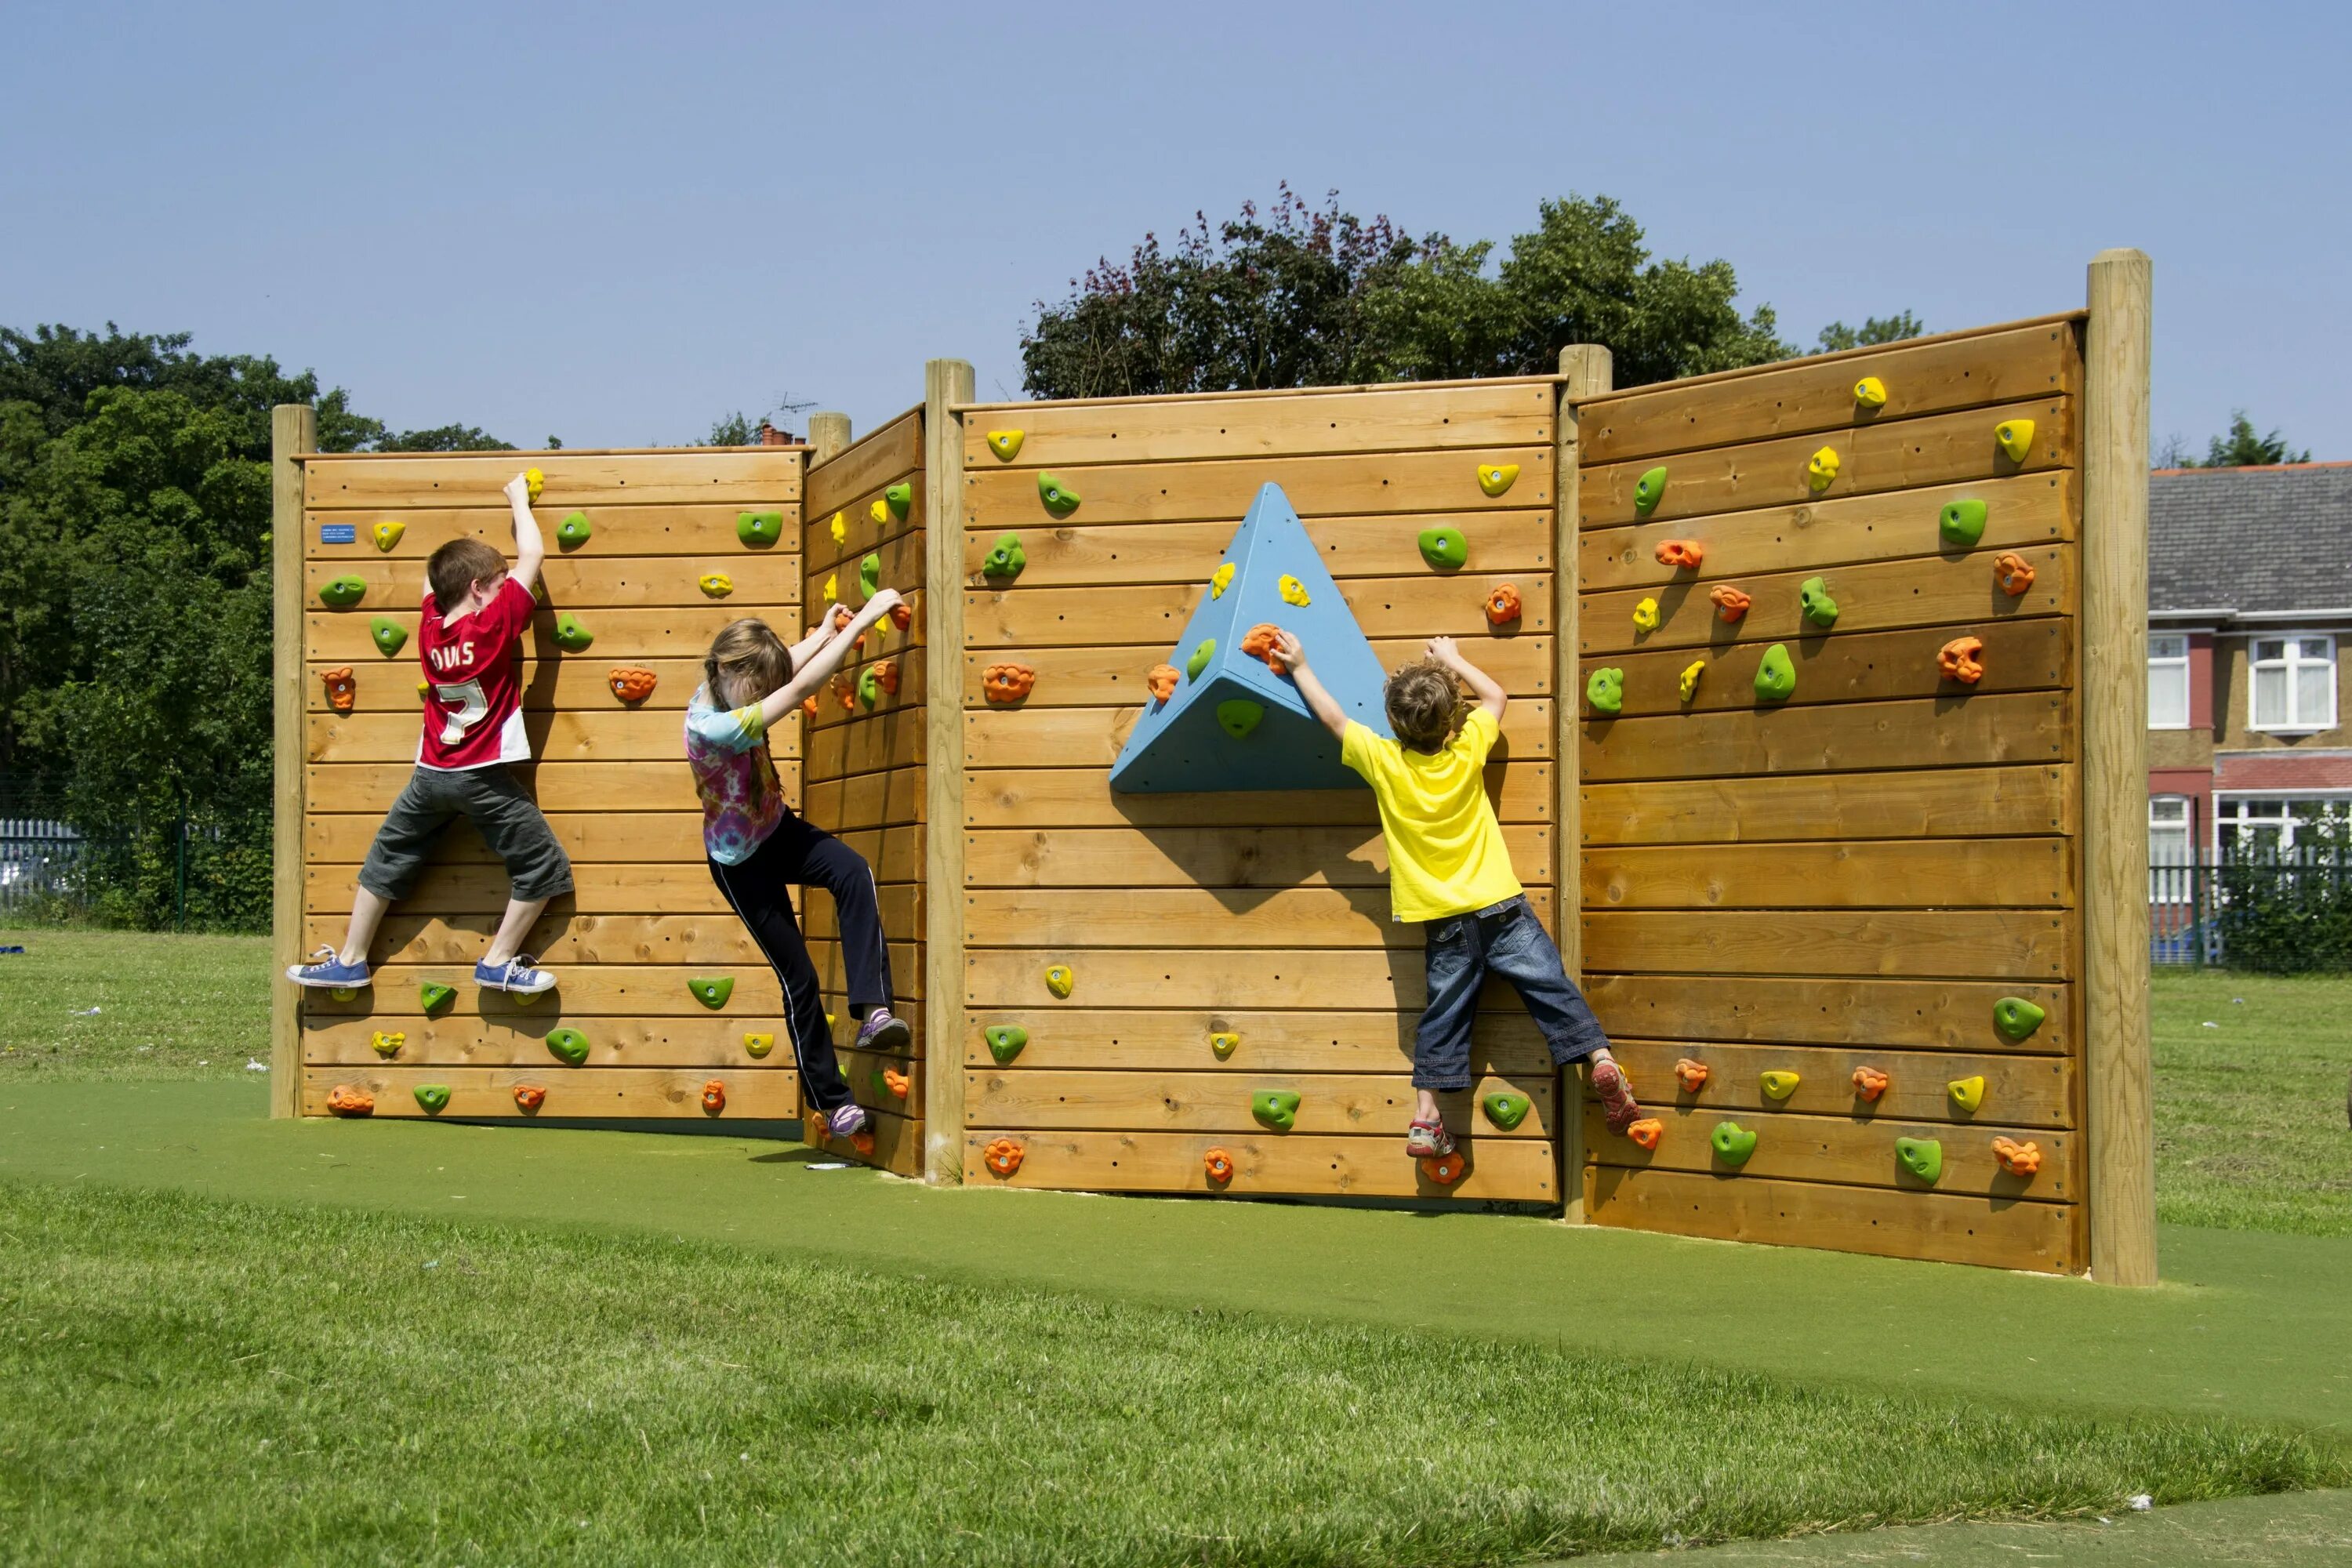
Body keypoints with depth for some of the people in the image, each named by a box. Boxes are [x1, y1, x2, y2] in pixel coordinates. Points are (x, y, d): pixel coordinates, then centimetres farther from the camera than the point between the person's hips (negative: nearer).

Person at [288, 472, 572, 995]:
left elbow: (433, 575, 22)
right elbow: (532, 555, -9)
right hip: (484, 779, -6)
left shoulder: (429, 626, 1)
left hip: (431, 775, 6)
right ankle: (499, 962, 7)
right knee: (543, 865, 6)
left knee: (387, 859, 20)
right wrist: (519, 499, 4)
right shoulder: (496, 623, -14)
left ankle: (349, 960, 25)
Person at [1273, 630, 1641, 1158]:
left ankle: (1425, 1118, 7)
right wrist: (1452, 660, 25)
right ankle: (1601, 1060, -14)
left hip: (1445, 922, 1)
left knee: (1443, 1017, 8)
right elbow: (1495, 696, 15)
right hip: (1501, 905, -1)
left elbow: (1332, 716, 7)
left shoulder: (1384, 761, -6)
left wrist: (1301, 667, 18)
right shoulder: (1467, 750, -4)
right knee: (1553, 987, 1)